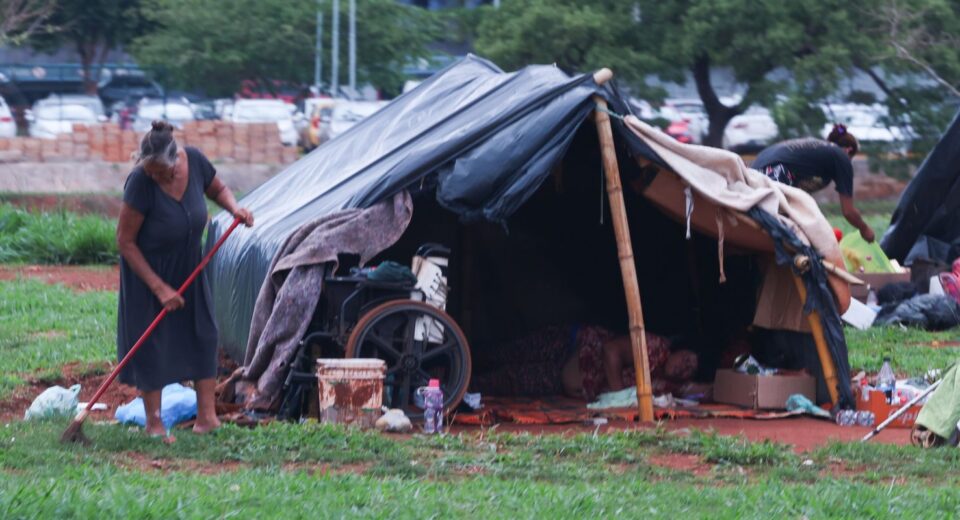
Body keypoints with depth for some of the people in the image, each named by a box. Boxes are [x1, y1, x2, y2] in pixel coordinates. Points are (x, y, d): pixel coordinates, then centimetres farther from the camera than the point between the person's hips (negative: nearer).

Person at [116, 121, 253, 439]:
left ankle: (206, 415, 4)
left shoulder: (195, 162, -18)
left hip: (187, 265, 5)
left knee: (201, 332, 1)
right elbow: (125, 242, -24)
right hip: (147, 268, -5)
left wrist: (234, 208, -17)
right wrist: (159, 287, -22)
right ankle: (154, 422, 7)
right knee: (149, 340, -3)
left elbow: (217, 189, 6)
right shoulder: (140, 183, -31)